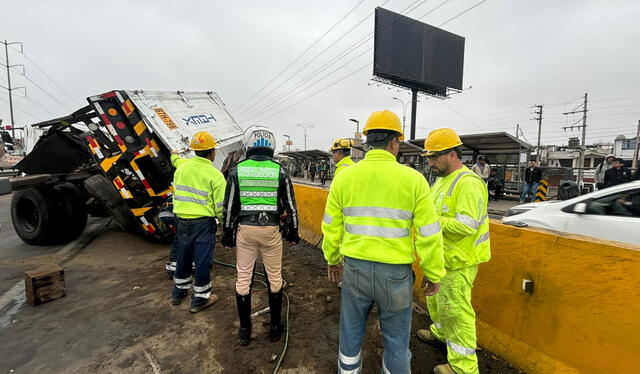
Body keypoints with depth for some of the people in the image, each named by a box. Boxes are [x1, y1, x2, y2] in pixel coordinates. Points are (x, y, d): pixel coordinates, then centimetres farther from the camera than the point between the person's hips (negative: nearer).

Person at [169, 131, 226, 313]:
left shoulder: (181, 166, 3)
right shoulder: (215, 175, -15)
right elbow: (220, 205, -15)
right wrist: (222, 219, 4)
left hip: (182, 220, 6)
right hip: (203, 222, -6)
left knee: (183, 257, 21)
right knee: (202, 260, 6)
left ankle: (179, 291, 40)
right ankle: (200, 298, 19)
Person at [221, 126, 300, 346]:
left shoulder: (237, 170, -1)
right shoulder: (280, 171, -3)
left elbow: (229, 207, 0)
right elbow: (290, 206, -1)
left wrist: (227, 234, 10)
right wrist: (293, 231, 10)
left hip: (245, 229, 1)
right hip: (271, 230, 0)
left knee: (243, 278, 13)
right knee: (274, 278, 14)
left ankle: (245, 330, 26)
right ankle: (275, 327, 27)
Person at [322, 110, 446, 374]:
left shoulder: (344, 177, -5)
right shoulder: (412, 179, -11)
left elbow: (331, 227, 2)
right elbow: (429, 235, -8)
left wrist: (333, 260, 17)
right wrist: (434, 274, 7)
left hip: (354, 267, 2)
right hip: (395, 272, -2)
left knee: (351, 331, 23)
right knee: (396, 339, 20)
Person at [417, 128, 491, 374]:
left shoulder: (468, 183, -22)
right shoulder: (442, 179, 10)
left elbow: (467, 225, -29)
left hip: (459, 260, -10)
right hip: (441, 256, 10)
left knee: (455, 308, 1)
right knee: (435, 297, 26)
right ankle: (441, 333, 50)